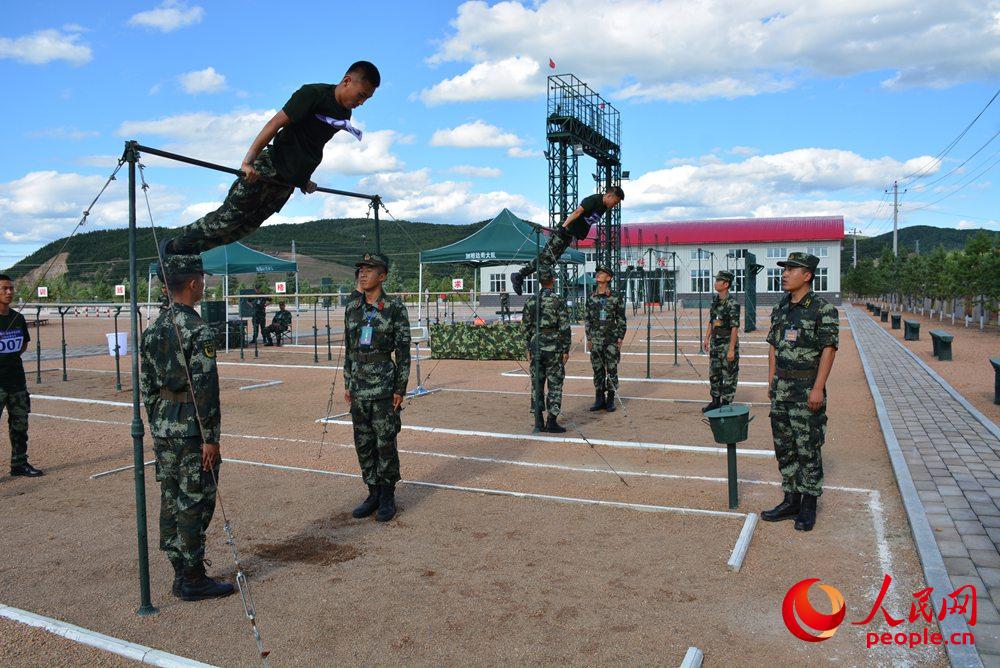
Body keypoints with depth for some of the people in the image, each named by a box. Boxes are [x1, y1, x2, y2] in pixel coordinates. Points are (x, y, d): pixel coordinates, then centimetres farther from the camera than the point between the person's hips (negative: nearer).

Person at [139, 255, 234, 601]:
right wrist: (210, 438, -16)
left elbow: (146, 384, 13)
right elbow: (204, 388, -20)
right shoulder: (198, 330, -17)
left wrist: (156, 423, 21)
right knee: (194, 504, 0)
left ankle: (181, 573, 25)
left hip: (162, 428, 8)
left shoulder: (153, 329, 9)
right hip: (191, 429, -8)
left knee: (171, 501, 14)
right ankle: (192, 580, 9)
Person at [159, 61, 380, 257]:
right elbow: (275, 123, -18)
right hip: (269, 167, -7)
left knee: (247, 226, 8)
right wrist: (248, 161, -24)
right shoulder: (313, 94, -13)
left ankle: (187, 251, 18)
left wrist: (304, 179, 24)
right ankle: (172, 246, 12)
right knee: (228, 216, -4)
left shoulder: (344, 114, 11)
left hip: (288, 182, 7)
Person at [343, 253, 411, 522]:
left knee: (385, 442, 0)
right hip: (358, 385, 5)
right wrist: (347, 384, 11)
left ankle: (388, 497, 14)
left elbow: (403, 350, -6)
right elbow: (349, 350, 15)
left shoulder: (395, 307, -6)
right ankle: (373, 493, 22)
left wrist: (400, 389, -9)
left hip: (384, 383, -5)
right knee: (363, 443, 9)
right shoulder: (352, 309, 9)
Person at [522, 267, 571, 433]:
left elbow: (526, 327, 8)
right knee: (555, 385, 2)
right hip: (553, 348, -4)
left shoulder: (530, 301, 5)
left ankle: (538, 422, 11)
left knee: (537, 385, 9)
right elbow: (564, 328, -11)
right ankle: (551, 422, 1)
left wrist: (529, 349, 15)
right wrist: (566, 350, -4)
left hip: (536, 347, 5)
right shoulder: (558, 301, -9)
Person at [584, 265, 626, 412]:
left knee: (612, 370, 1)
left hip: (611, 339, -3)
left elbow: (621, 320, 2)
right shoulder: (591, 298, 7)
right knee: (597, 369, 5)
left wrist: (620, 337, -5)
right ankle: (599, 399, 14)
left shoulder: (616, 298, -1)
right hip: (596, 339, 3)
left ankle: (610, 400, 9)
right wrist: (589, 338, 5)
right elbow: (587, 319, 11)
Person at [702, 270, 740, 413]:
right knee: (714, 374, 15)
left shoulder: (732, 303, -18)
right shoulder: (715, 299, 7)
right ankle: (715, 401, 26)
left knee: (729, 376, 2)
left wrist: (731, 349, -22)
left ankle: (726, 404, 10)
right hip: (715, 343, 8)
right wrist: (707, 338, 13)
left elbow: (735, 328, -20)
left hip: (727, 343, -8)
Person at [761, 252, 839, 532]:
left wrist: (818, 388, -18)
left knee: (808, 448, 1)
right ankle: (791, 500, 24)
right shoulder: (780, 308, 10)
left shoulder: (823, 309, -10)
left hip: (807, 388, -7)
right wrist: (772, 382, 11)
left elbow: (829, 349, -13)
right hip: (781, 387, 7)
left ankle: (809, 505, 14)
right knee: (784, 447, 12)